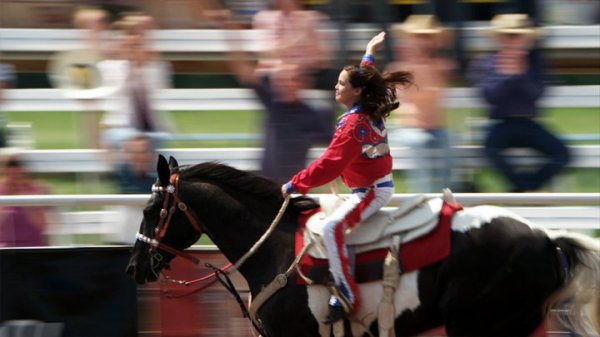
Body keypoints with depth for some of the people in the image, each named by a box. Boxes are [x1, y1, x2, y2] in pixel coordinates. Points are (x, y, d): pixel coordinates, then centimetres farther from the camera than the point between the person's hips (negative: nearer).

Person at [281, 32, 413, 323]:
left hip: (371, 191, -11)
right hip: (378, 186, 11)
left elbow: (329, 165, -25)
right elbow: (365, 79, 30)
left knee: (332, 227, -29)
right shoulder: (372, 112, 5)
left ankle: (346, 295, -35)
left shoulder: (353, 125, -22)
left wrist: (295, 185, -18)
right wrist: (370, 55, 44)